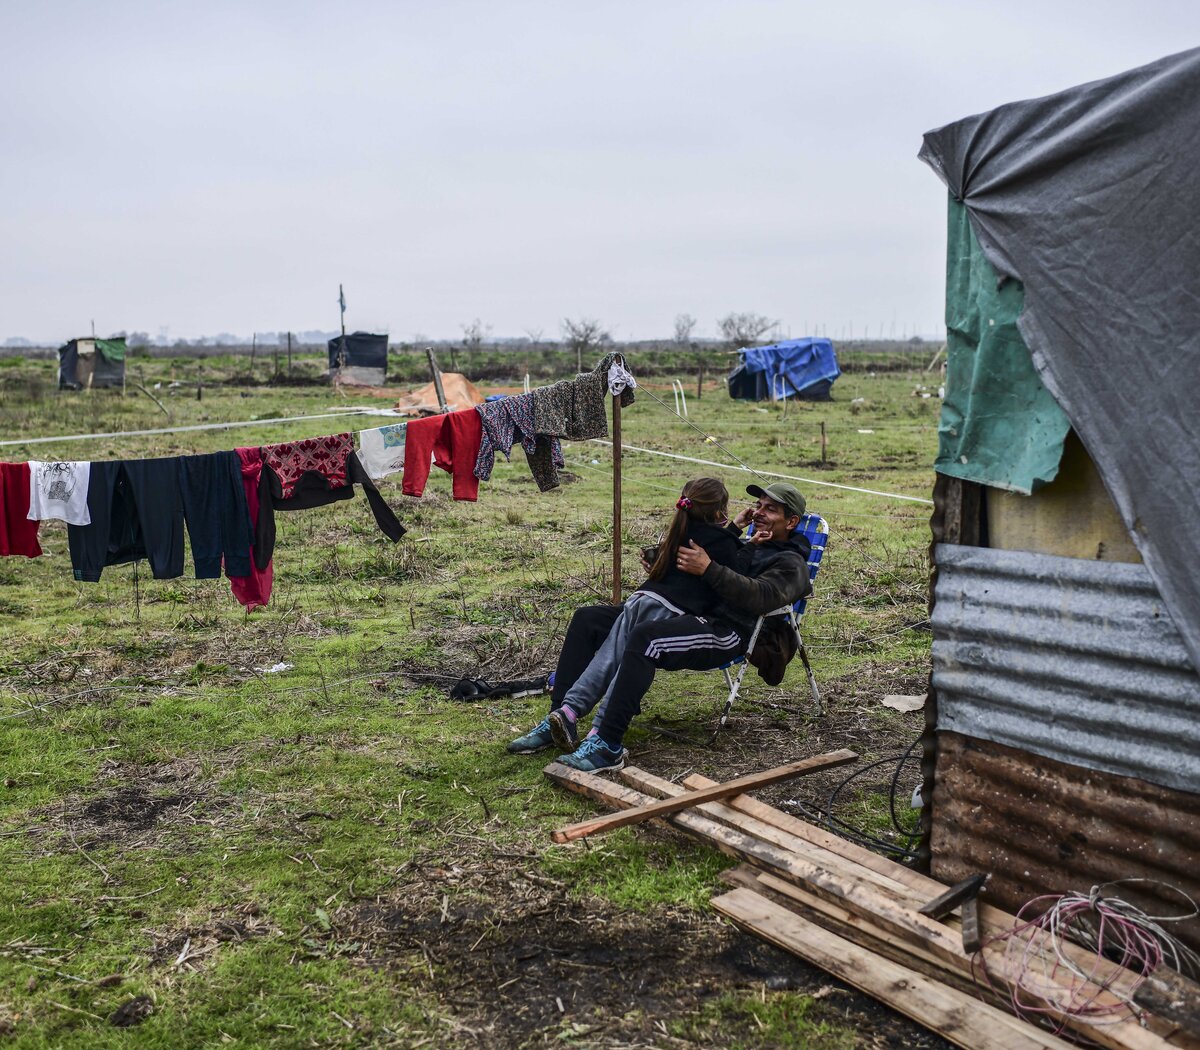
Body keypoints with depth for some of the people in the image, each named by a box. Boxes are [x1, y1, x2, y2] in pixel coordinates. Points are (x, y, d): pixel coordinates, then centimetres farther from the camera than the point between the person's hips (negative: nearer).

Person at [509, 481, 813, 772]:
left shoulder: (791, 563, 6)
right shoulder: (744, 544, 32)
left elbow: (760, 597, -15)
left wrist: (708, 568, -21)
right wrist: (733, 529, 14)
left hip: (726, 631, -9)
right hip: (682, 614, 9)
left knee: (645, 638, -38)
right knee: (587, 618, -2)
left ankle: (608, 746, -37)